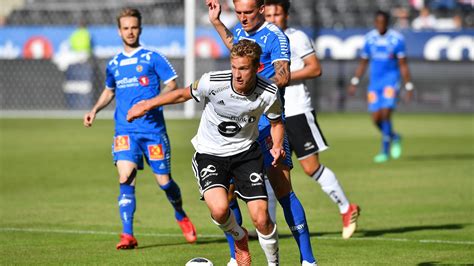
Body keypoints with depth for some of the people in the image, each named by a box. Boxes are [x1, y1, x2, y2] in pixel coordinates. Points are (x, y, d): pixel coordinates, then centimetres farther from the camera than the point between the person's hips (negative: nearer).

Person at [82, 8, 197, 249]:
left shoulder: (152, 58, 0)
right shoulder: (114, 64, 13)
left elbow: (172, 85, -1)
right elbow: (109, 91, 29)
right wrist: (95, 110, 13)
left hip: (153, 128, -2)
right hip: (125, 130, 2)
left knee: (164, 181, 4)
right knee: (126, 179, -15)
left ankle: (181, 217, 34)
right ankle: (127, 235, -16)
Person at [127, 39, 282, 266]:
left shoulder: (269, 93, -17)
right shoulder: (212, 82, -22)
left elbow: (276, 122, 5)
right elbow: (184, 94, -1)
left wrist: (277, 146, -14)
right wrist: (147, 105, 6)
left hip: (246, 152, 1)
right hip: (210, 153, -1)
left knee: (261, 219, -10)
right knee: (219, 209, -26)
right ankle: (239, 237, 9)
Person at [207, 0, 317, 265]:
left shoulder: (275, 36, -9)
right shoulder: (240, 32, 14)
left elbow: (283, 76, -19)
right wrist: (217, 22, 34)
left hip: (267, 121, -7)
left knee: (282, 190, -11)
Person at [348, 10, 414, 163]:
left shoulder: (397, 39, -6)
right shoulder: (369, 39, 5)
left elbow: (403, 65, -2)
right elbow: (363, 63, 15)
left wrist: (409, 87, -4)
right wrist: (354, 82, 10)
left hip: (391, 81, -4)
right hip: (374, 82, 4)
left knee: (385, 114, -17)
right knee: (376, 118, -1)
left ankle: (385, 151, -9)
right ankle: (394, 137, 28)